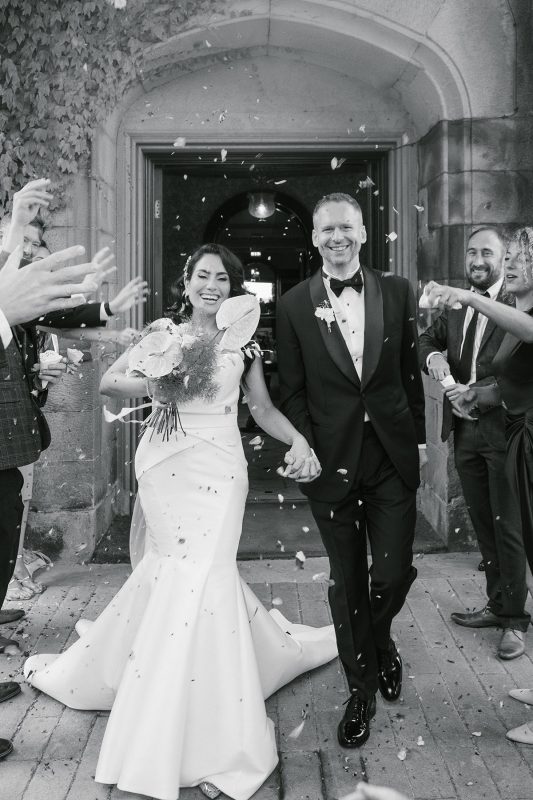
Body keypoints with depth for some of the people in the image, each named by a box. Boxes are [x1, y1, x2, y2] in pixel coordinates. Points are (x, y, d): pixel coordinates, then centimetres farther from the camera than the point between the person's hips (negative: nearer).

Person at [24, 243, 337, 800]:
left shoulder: (241, 339, 7)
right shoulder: (163, 332, 7)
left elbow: (262, 407, 9)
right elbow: (109, 381, 3)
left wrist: (299, 441, -6)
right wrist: (157, 385, -13)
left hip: (217, 466, 0)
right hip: (164, 462, 0)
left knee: (199, 571, -2)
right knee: (176, 567, 4)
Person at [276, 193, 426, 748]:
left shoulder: (396, 292, 4)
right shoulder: (294, 305, -1)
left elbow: (409, 371, 8)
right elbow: (291, 390, 0)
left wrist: (419, 437, 7)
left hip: (393, 457, 1)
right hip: (332, 461, -1)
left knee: (394, 571, 5)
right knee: (346, 581, 11)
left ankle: (379, 639, 42)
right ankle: (361, 688, 32)